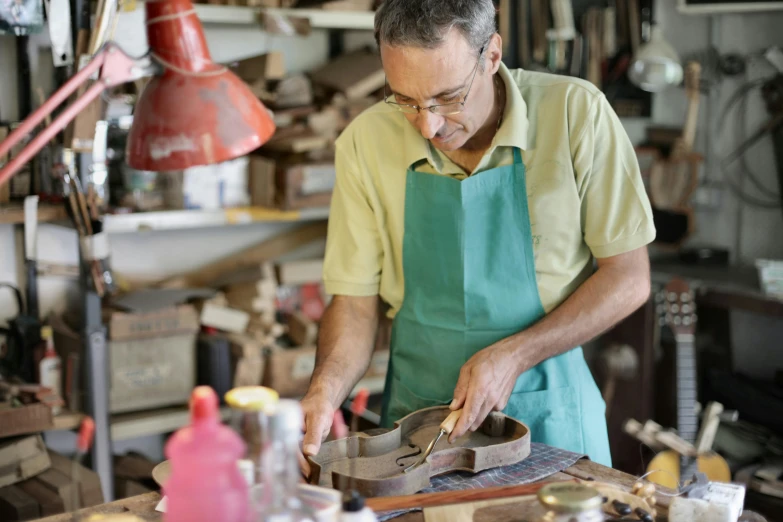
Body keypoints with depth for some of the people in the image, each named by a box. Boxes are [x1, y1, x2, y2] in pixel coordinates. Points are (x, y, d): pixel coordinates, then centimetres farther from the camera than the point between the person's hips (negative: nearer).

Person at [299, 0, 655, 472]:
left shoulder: (575, 113, -13)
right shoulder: (366, 142, -8)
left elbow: (628, 278, -8)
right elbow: (356, 300, -2)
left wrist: (514, 355, -18)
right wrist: (324, 393, -21)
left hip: (547, 410, -2)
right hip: (416, 414, 2)